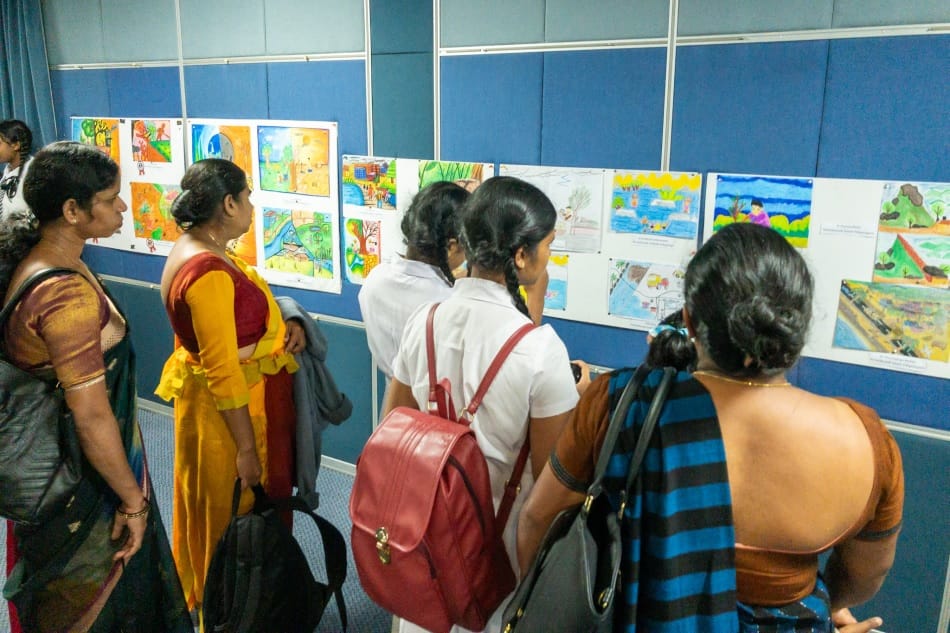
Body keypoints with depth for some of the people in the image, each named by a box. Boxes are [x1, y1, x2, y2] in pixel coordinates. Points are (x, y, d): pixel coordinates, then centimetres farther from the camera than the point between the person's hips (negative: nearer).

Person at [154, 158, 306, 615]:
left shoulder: (198, 249, 4)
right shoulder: (208, 271, -27)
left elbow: (239, 316, 17)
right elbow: (222, 372, -27)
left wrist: (283, 327, -1)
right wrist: (246, 447, -22)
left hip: (247, 396, 10)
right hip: (228, 408, -10)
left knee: (232, 508, 26)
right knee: (235, 512, 9)